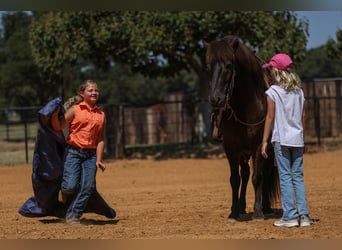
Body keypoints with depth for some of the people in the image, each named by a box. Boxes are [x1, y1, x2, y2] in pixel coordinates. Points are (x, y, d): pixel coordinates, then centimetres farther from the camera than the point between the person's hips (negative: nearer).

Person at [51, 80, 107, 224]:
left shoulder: (101, 115, 10)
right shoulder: (75, 110, 1)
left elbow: (100, 139, 8)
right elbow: (58, 127, 0)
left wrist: (99, 160, -1)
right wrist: (54, 115, -19)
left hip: (90, 154, 3)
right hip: (73, 152, -3)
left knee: (88, 187, -9)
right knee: (71, 186, -15)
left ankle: (73, 215, 2)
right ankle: (64, 192, 21)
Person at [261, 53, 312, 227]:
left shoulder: (273, 92, -9)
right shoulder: (299, 91, 6)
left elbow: (270, 117, -9)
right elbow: (303, 117, 9)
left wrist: (264, 141, -4)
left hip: (281, 139, -5)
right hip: (297, 139, 5)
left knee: (285, 177, -1)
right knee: (298, 176, 9)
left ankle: (290, 215, -3)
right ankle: (303, 214, 5)